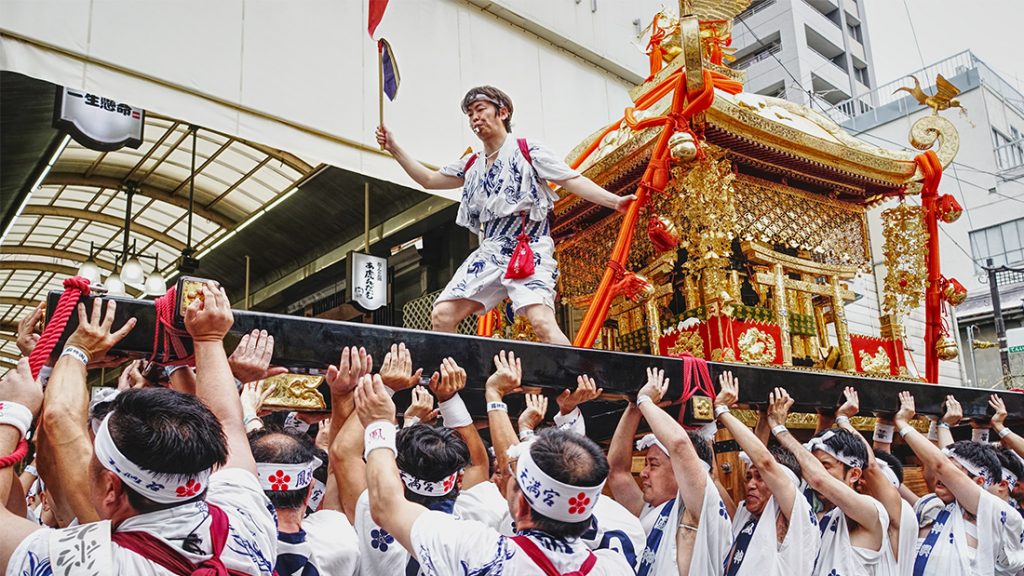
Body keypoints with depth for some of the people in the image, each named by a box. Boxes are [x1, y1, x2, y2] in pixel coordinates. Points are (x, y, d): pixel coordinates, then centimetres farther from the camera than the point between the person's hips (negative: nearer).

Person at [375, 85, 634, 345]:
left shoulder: (527, 150, 4)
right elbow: (429, 180, 29)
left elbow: (573, 180, -2)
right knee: (442, 315, -8)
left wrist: (615, 201, -16)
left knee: (542, 321, -27)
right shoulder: (472, 165, 20)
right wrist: (394, 148, 20)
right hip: (489, 252, 6)